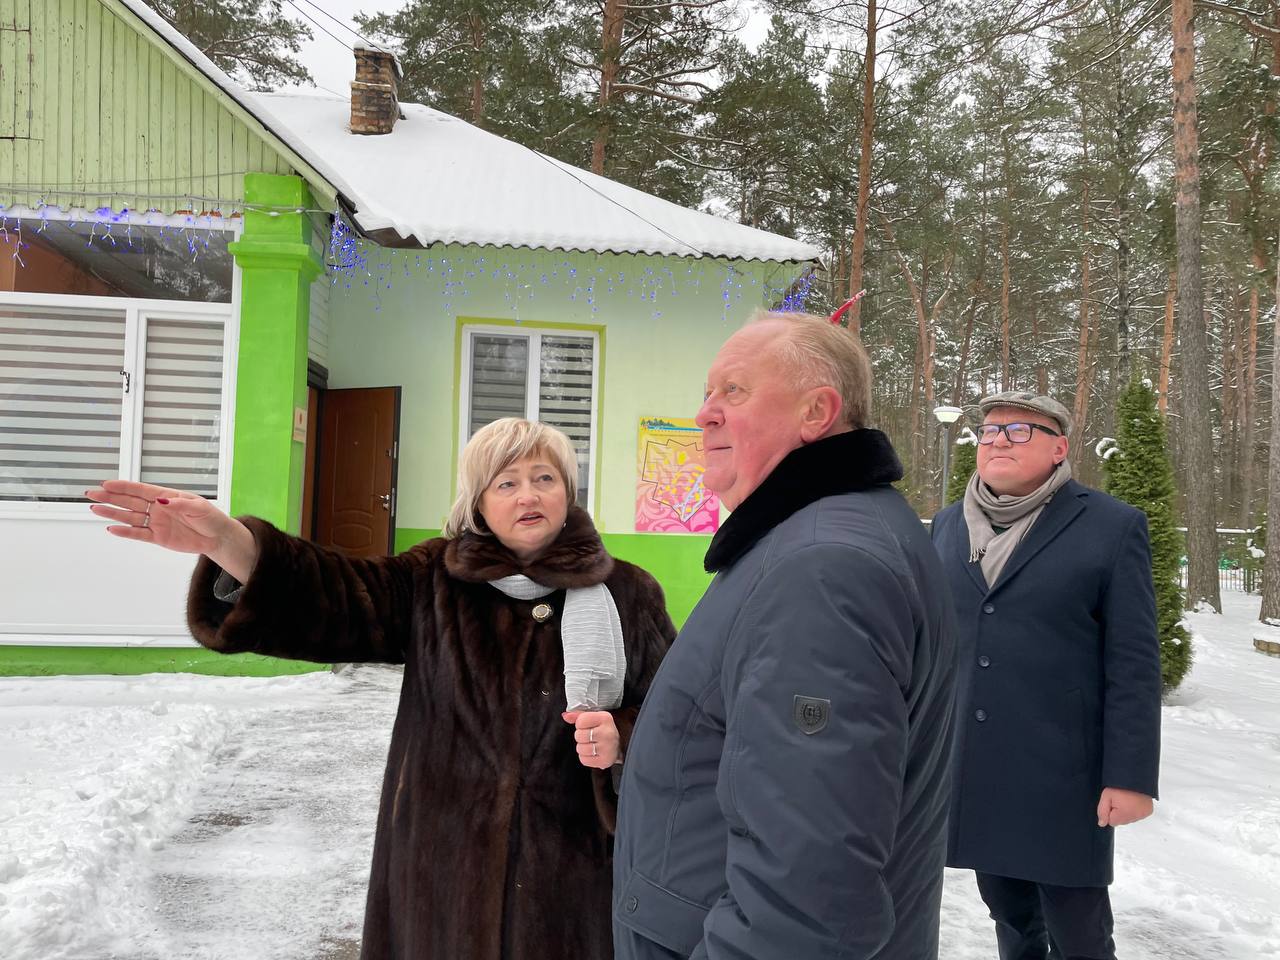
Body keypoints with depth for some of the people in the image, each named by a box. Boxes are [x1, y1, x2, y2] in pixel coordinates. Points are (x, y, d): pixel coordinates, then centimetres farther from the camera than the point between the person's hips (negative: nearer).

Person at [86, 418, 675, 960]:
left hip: (571, 871, -1)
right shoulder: (435, 582, 2)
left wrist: (621, 742, -18)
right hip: (443, 864, 1)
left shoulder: (627, 596, -2)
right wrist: (225, 541, -29)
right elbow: (338, 601, -14)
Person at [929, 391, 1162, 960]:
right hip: (967, 770, 4)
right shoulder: (949, 525, 10)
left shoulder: (1112, 527, -4)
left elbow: (1133, 666, -7)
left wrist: (1130, 776, -11)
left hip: (1062, 775, -4)